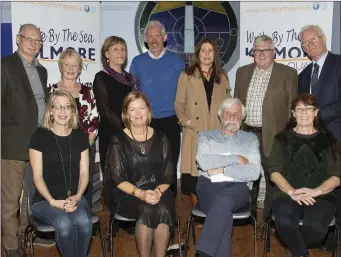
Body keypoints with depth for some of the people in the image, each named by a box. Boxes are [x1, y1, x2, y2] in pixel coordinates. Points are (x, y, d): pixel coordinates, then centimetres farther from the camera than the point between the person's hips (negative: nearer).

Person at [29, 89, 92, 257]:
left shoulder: (80, 136, 7)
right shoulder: (39, 136, -3)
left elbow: (84, 173, 6)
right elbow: (37, 176, -5)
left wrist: (77, 196, -11)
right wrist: (52, 201, -16)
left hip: (74, 197, 3)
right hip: (45, 199, -2)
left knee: (84, 223, -29)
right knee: (64, 225, -31)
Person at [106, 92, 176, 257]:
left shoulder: (160, 138, 8)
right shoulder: (118, 141, -1)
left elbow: (168, 175, 6)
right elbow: (117, 178, -6)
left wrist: (159, 190, -14)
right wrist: (140, 193, -20)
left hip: (158, 192, 2)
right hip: (129, 195, -2)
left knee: (163, 210, -31)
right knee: (147, 210, -32)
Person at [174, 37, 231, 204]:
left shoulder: (222, 77, 15)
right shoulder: (186, 76, 7)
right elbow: (179, 104, 5)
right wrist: (185, 120, -10)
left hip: (217, 133, 2)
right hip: (195, 133, -2)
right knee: (196, 168, -2)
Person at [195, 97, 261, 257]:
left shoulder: (250, 139, 18)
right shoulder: (205, 136, 18)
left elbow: (254, 172, 1)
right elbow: (203, 162, -5)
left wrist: (222, 169, -6)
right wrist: (236, 158, -2)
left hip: (238, 188, 0)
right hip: (208, 185, 0)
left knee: (223, 199, -36)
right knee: (224, 210, -34)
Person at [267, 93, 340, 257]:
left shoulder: (327, 139, 14)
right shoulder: (283, 138, 13)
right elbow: (274, 172, 2)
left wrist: (316, 191, -13)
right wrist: (291, 191, -15)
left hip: (321, 194, 1)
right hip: (286, 192, 0)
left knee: (315, 227, -32)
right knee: (284, 222, -33)